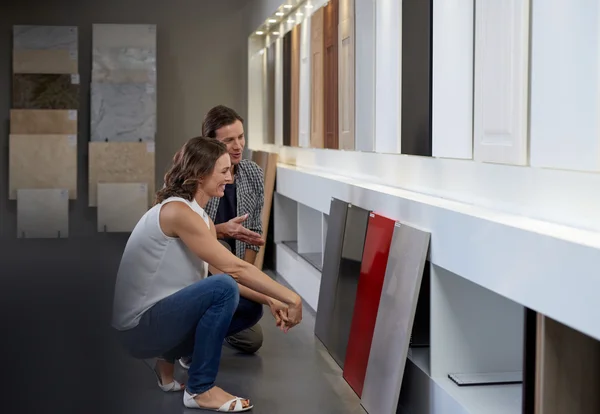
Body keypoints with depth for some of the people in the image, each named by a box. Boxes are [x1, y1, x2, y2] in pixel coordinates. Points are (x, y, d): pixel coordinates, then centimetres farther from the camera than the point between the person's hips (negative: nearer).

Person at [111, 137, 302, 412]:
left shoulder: (201, 217, 10)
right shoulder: (177, 211, -21)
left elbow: (223, 272, 2)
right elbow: (234, 269, -25)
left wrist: (270, 301, -12)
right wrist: (291, 298, -21)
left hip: (162, 314, 10)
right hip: (139, 325, -10)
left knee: (251, 308, 8)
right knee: (223, 288, -29)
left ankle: (169, 360, 12)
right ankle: (200, 390, -16)